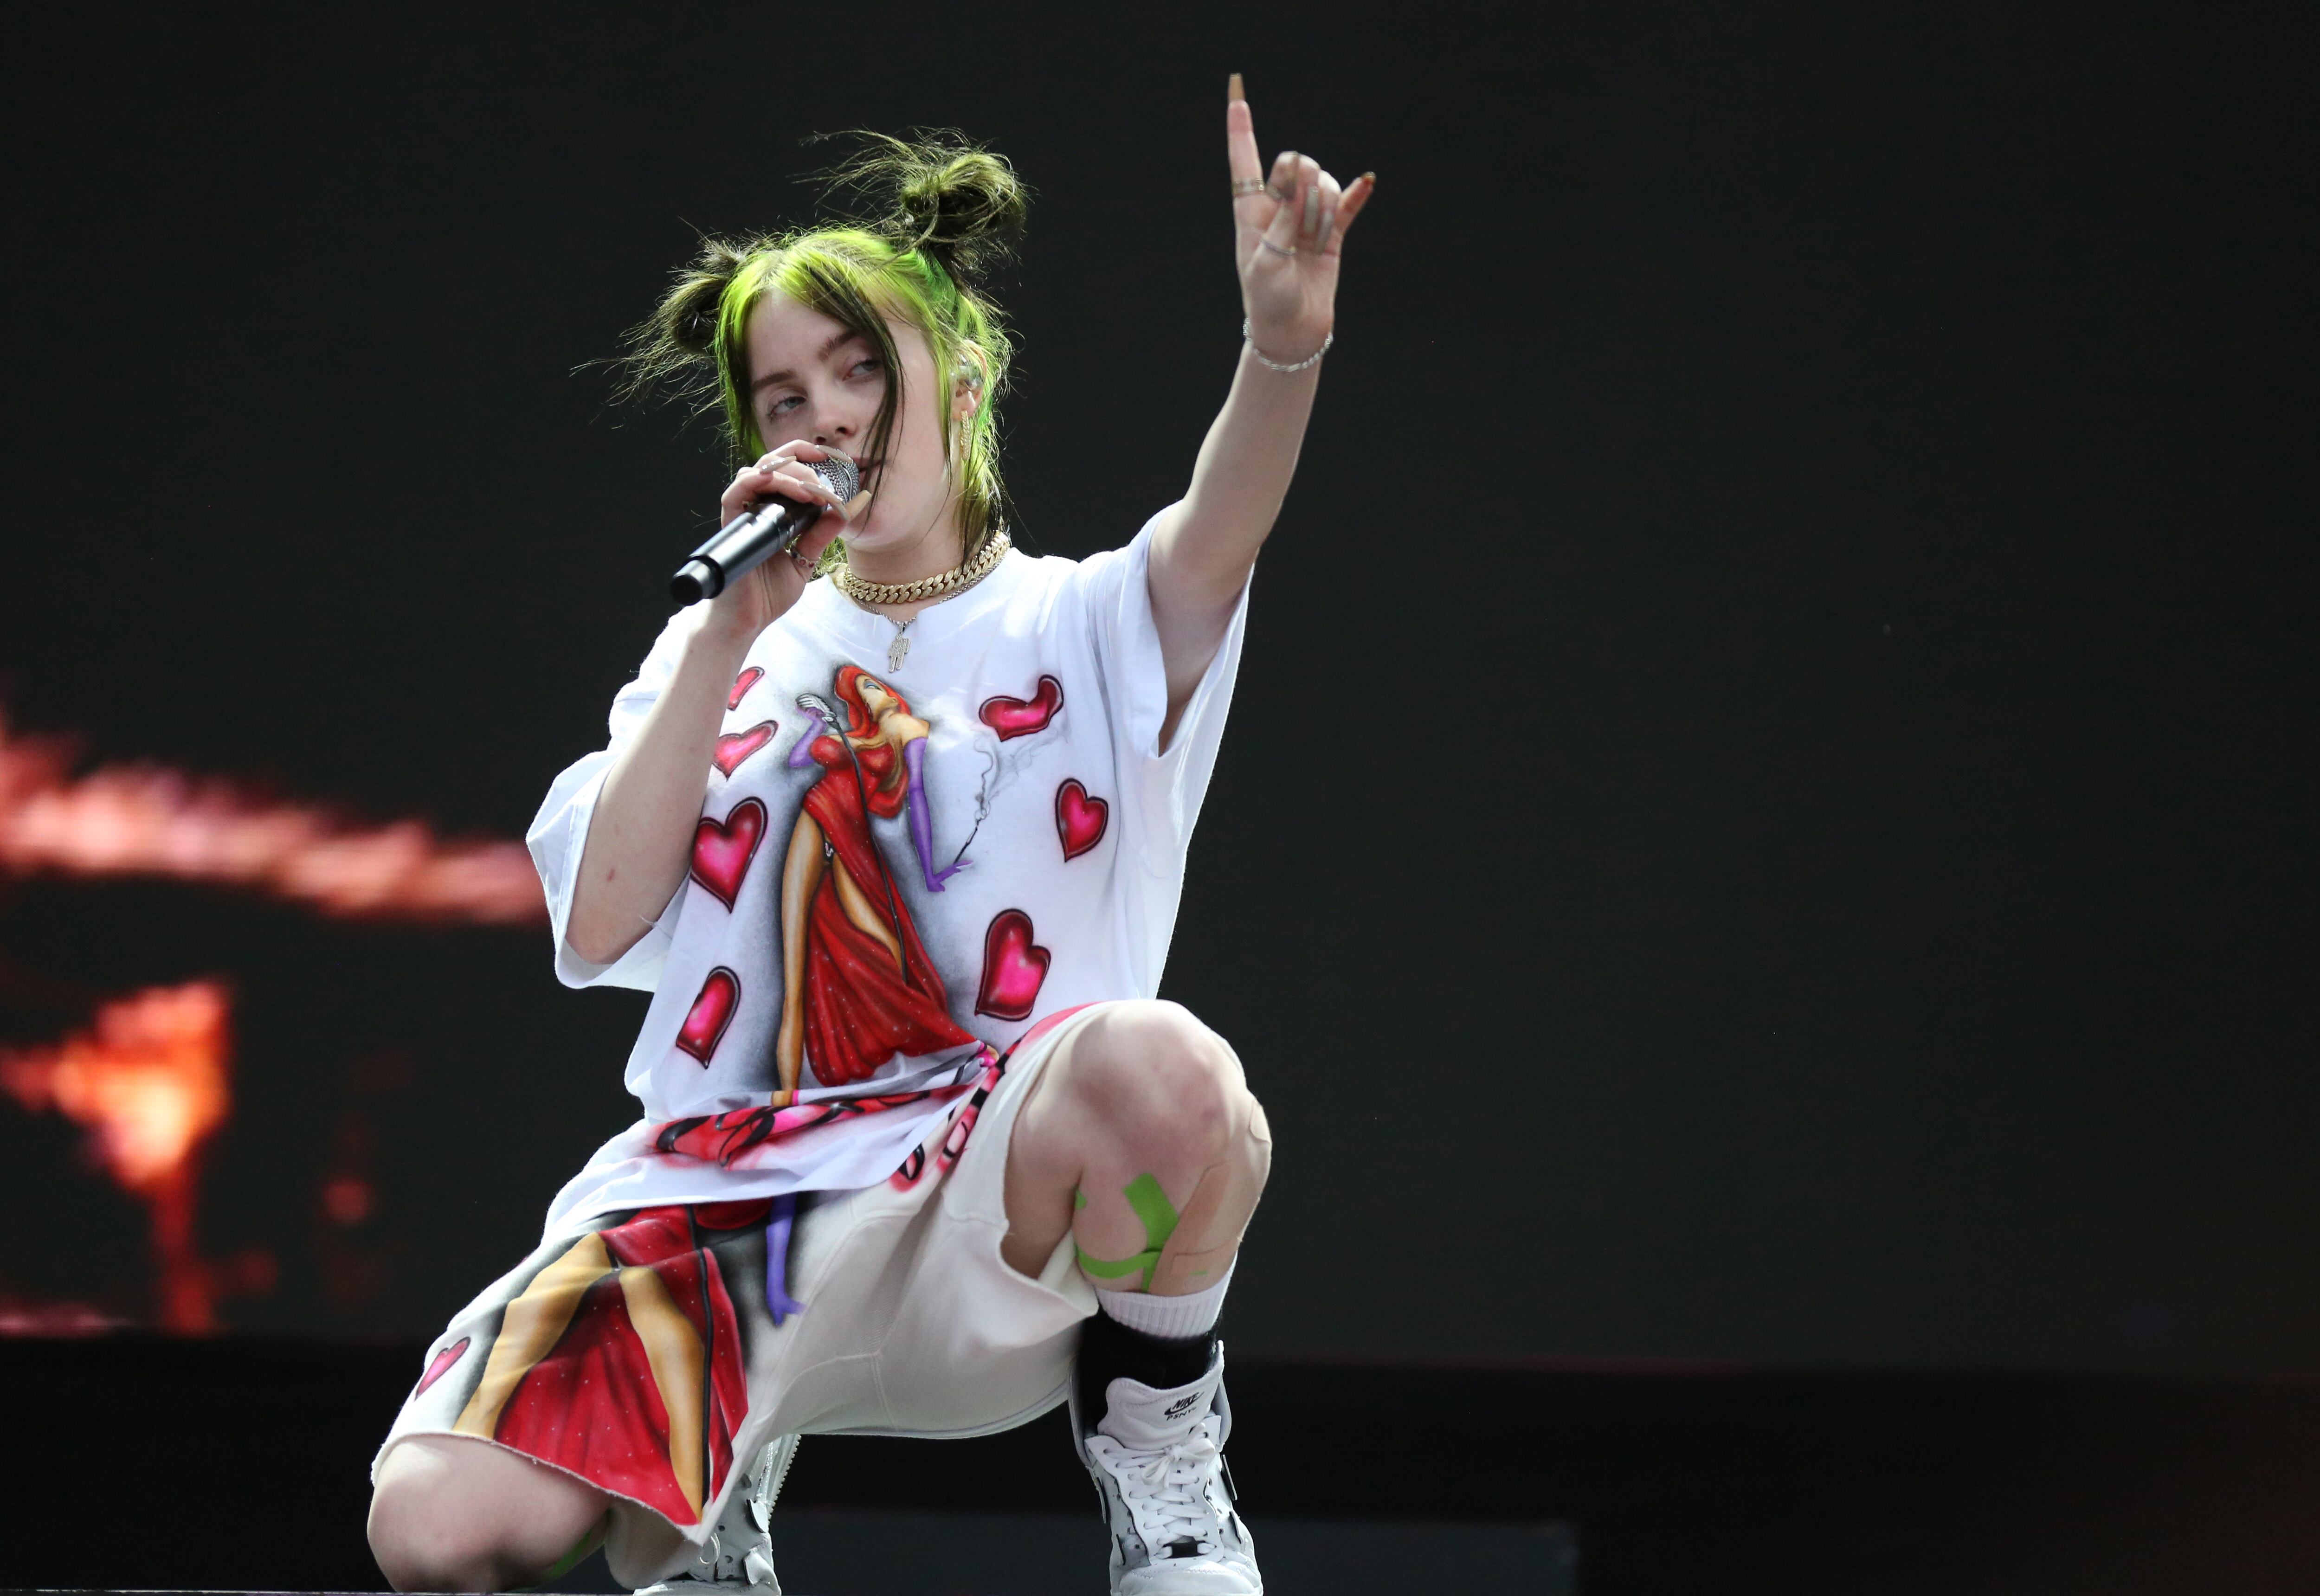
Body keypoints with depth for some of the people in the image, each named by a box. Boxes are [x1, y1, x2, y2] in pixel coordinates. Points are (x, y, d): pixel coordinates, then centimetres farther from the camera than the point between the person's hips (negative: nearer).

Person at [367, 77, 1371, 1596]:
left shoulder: (1078, 627, 11)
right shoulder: (722, 651, 20)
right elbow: (602, 921, 5)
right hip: (719, 1188, 2)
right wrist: (734, 634, -2)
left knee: (1158, 1068, -39)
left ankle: (1153, 1425, -8)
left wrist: (1285, 346, -36)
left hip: (987, 1218, -2)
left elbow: (1209, 545, -15)